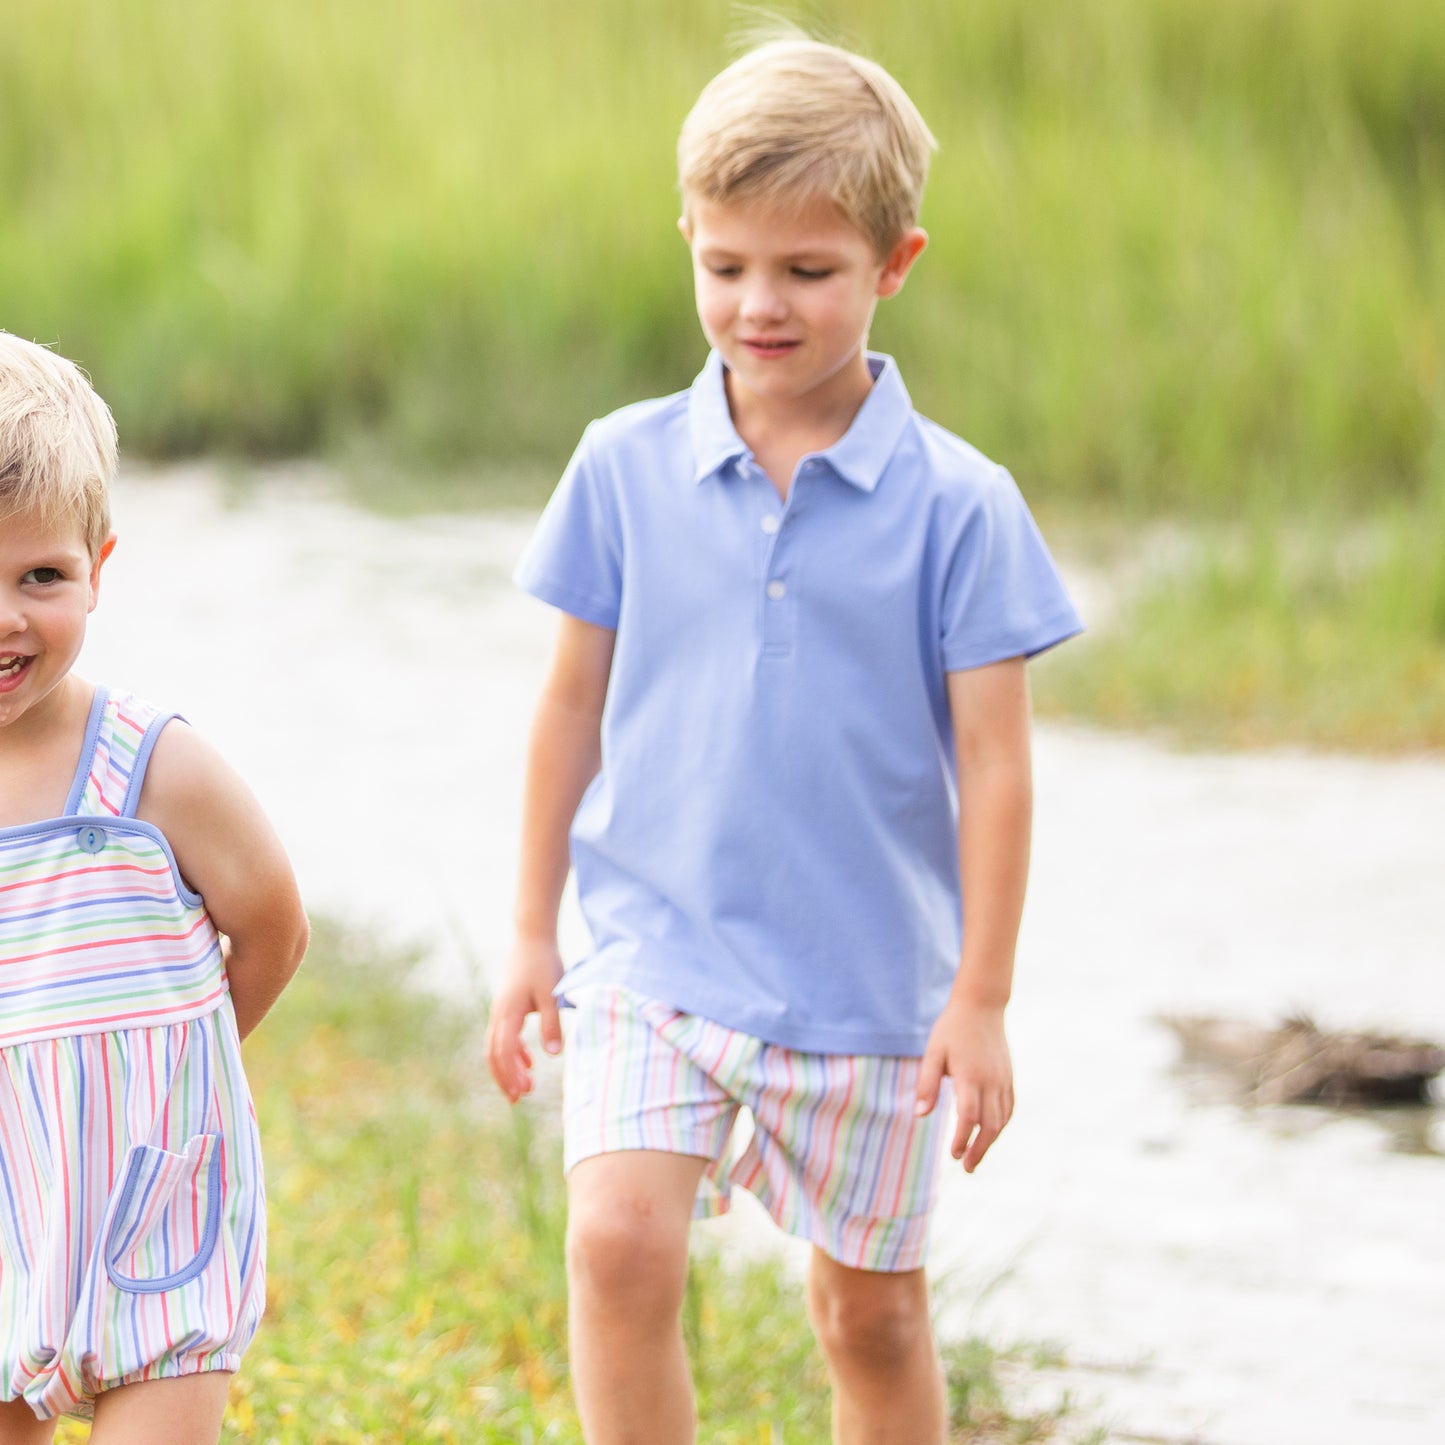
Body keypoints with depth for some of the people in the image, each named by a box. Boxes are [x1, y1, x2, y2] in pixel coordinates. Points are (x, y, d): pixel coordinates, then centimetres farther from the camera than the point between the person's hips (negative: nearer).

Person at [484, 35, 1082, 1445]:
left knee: (871, 1314, 11)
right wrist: (532, 933, 8)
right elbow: (574, 702, 7)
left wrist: (980, 998, -6)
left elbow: (991, 760, -5)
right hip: (655, 958, 1)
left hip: (870, 984, -1)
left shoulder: (954, 505, -8)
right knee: (618, 1242, -20)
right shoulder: (628, 469, -2)